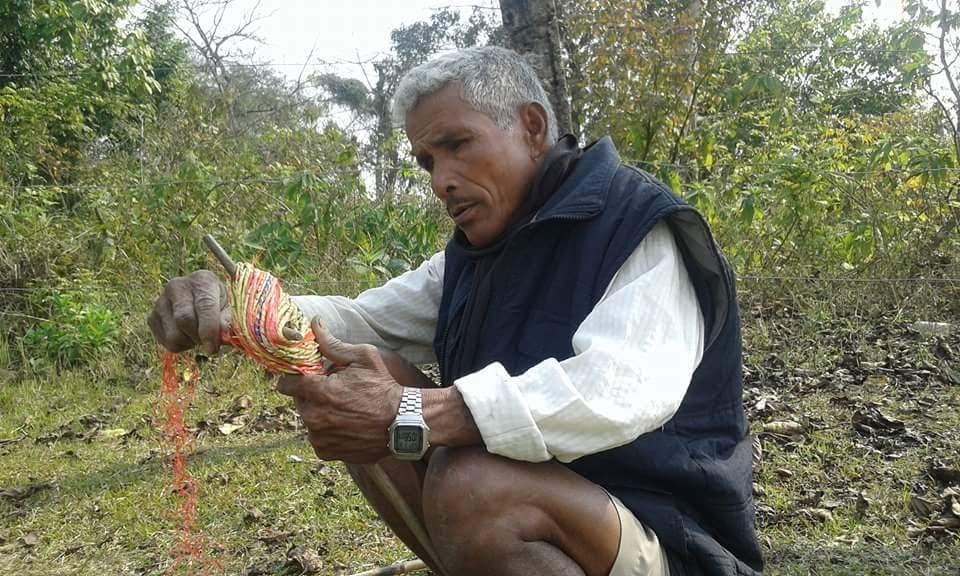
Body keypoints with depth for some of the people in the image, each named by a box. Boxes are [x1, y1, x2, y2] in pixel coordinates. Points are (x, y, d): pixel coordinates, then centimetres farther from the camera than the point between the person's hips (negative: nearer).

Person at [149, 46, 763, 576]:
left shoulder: (636, 224, -14)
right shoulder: (475, 255, 10)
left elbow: (625, 386, -31)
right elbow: (361, 319, 5)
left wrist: (412, 417, -38)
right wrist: (230, 311, -15)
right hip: (528, 501, 7)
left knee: (474, 486, -35)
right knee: (359, 385, -6)